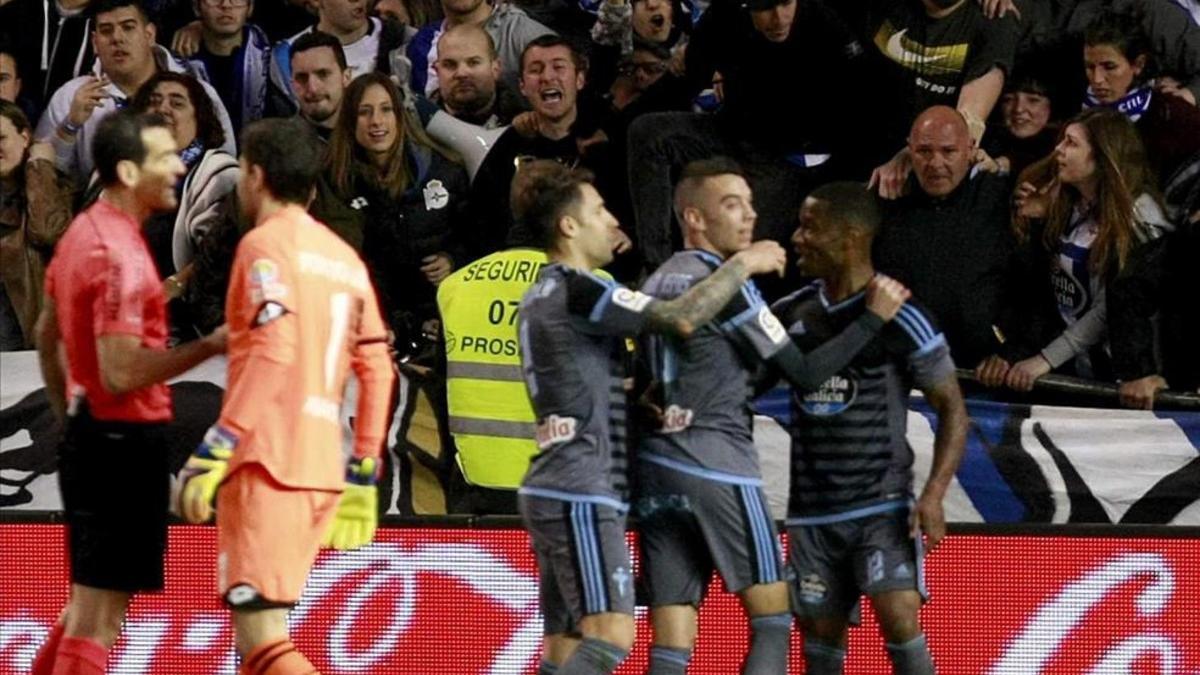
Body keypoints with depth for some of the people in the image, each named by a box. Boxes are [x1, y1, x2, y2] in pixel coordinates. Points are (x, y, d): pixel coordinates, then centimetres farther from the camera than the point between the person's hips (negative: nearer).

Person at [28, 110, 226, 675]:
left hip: (89, 435, 10)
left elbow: (47, 336, 21)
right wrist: (210, 346, -23)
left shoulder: (83, 232, 11)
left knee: (92, 603, 20)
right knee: (98, 616, -5)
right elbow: (121, 373, -25)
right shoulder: (123, 255, -20)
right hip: (124, 443, -10)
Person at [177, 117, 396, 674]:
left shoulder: (266, 243, -4)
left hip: (268, 460, -8)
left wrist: (215, 450, -20)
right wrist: (363, 475, 20)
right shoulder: (344, 257, 19)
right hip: (324, 468, 8)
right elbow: (376, 370, 16)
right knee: (258, 625, 14)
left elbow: (273, 352, -17)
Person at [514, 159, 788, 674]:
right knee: (611, 633, -16)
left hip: (554, 490, 10)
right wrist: (742, 265, -9)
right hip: (580, 494, -10)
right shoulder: (576, 291, -12)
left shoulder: (542, 298, 20)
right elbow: (681, 318, -20)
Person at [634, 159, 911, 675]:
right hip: (717, 469, -7)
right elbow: (805, 374, -8)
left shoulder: (657, 283, 16)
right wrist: (874, 318, -6)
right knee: (772, 618, 2)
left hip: (654, 467, 7)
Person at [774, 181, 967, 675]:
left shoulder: (898, 319, -8)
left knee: (899, 617, -20)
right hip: (812, 511, 5)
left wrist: (935, 494, -17)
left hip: (882, 507, -5)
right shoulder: (793, 313, 8)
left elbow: (951, 407, -5)